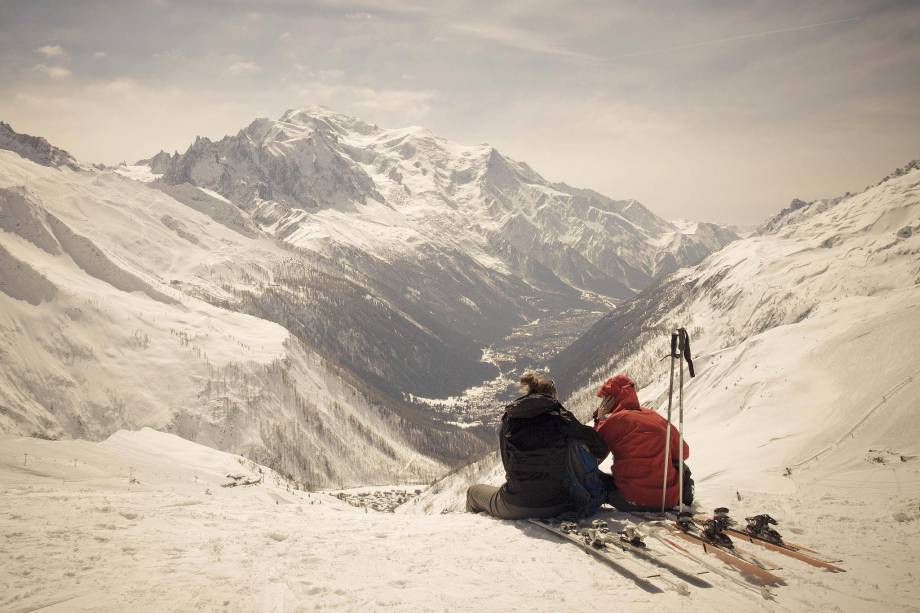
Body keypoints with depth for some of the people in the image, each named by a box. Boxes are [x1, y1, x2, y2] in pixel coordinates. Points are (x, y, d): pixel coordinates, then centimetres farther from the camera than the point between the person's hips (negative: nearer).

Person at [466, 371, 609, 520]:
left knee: (474, 491, 28)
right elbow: (600, 450, -5)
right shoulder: (561, 418, -4)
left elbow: (507, 463, 5)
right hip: (557, 506, 1)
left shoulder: (509, 420, 0)